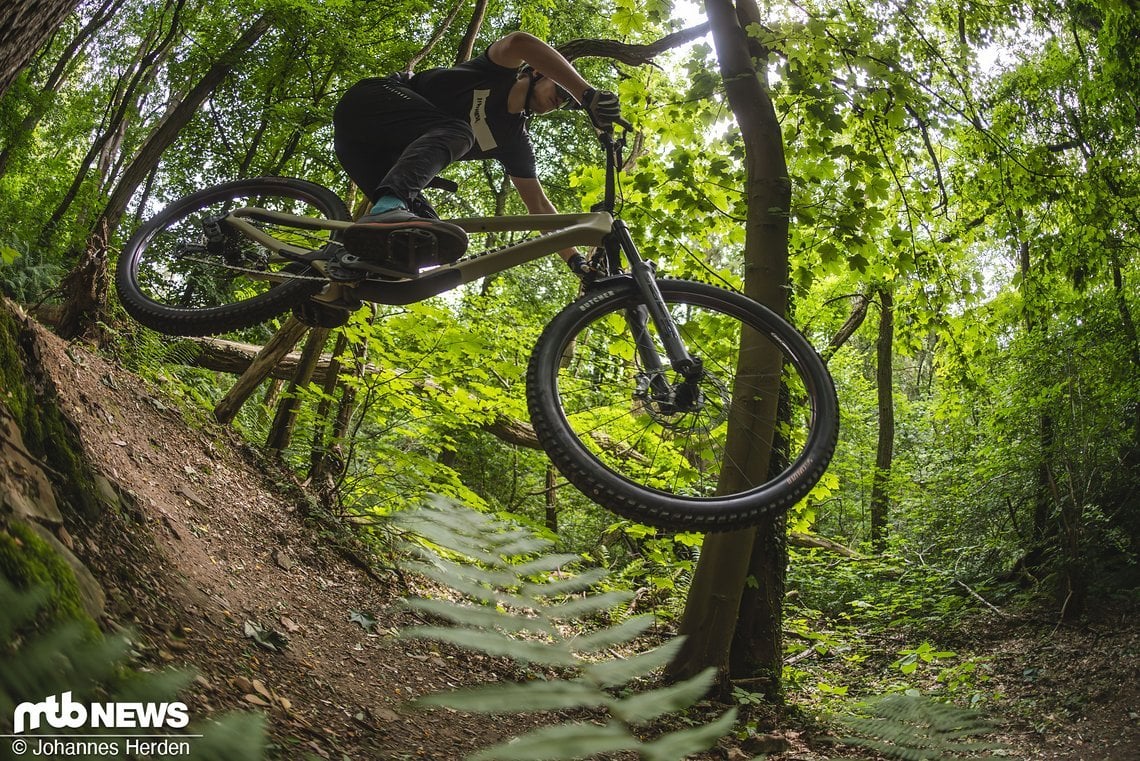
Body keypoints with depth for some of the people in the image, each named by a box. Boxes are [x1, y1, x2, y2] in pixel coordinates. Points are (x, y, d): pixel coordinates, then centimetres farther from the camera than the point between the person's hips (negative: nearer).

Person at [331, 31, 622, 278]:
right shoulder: (501, 73, -3)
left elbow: (539, 206, 9)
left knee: (420, 219, -14)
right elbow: (519, 42, -28)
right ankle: (387, 210, -61)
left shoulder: (516, 142, 12)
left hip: (373, 154, 7)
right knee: (457, 133, -33)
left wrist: (577, 261, -1)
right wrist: (589, 94, -36)